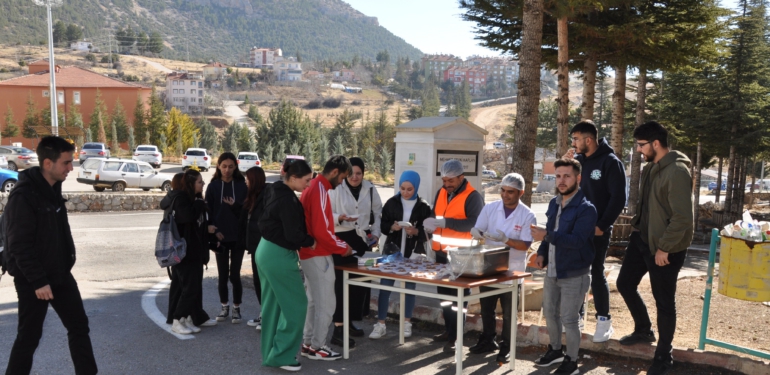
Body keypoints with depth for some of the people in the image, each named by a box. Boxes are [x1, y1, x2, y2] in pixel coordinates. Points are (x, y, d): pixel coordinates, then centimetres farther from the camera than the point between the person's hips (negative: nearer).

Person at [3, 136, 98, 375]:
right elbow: (19, 246, -22)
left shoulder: (52, 189, 7)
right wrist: (38, 281, -22)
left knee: (79, 326, 10)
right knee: (29, 337, 4)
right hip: (33, 281, -8)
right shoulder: (23, 196, -20)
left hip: (60, 275, 8)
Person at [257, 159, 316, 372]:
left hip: (267, 251, 10)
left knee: (273, 305, 16)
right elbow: (293, 234, -22)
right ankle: (281, 355, 6)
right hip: (279, 256, -10)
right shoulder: (287, 200, -20)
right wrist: (311, 242, -5)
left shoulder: (275, 192, 9)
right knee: (295, 305, 0)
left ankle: (270, 352, 25)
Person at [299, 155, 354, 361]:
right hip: (318, 255, -10)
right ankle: (317, 347, 9)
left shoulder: (314, 187, 12)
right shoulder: (320, 190, -20)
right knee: (326, 303, 0)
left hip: (310, 253, 10)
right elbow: (321, 231, -25)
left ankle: (308, 343, 25)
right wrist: (342, 248, -11)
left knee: (314, 301, 18)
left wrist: (339, 242, 11)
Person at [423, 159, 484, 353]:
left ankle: (455, 336, 4)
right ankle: (449, 329, 27)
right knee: (443, 292, 14)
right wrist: (430, 223, -6)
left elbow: (475, 224, -22)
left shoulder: (472, 196, -12)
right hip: (441, 252, 7)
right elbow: (435, 215, 19)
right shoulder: (441, 193, 11)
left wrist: (446, 222, -27)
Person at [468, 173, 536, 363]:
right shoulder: (490, 208, -3)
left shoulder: (527, 215, -12)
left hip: (512, 270, -3)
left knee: (508, 312, 9)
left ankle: (506, 346, 23)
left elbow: (525, 245, -14)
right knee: (486, 307, 16)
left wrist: (506, 240, -30)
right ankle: (487, 340, 33)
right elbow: (477, 230, -3)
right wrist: (477, 233, -27)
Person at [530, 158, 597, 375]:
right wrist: (542, 253, 1)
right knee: (549, 314, 18)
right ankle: (555, 350, 39)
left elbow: (576, 240, -29)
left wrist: (545, 236, -36)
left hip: (574, 274, -7)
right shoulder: (554, 203, 7)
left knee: (568, 319, 0)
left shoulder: (586, 209, -18)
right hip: (552, 271, 8)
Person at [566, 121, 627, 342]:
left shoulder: (610, 162, -10)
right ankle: (577, 316, 22)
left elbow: (619, 198, -14)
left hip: (597, 229, -6)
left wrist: (603, 225, -17)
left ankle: (604, 320, 10)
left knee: (596, 273, -2)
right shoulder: (577, 160, 8)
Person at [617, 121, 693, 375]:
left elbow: (683, 217, -24)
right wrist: (637, 225, 15)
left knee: (664, 301, 5)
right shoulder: (651, 167, 7)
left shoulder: (677, 171, -22)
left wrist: (664, 247, -21)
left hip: (664, 247, -9)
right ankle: (643, 330, 39)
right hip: (641, 238, 9)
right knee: (625, 284, 17)